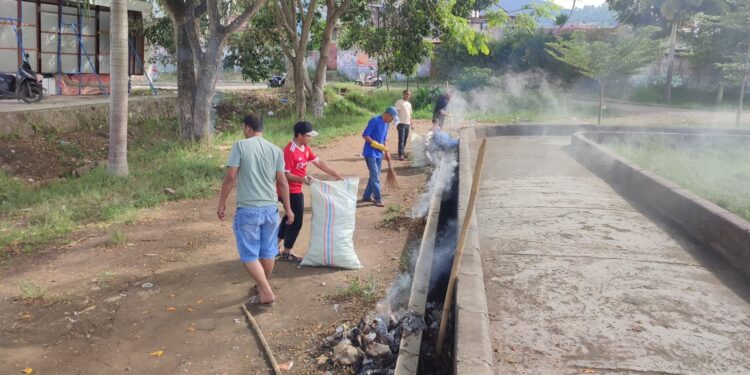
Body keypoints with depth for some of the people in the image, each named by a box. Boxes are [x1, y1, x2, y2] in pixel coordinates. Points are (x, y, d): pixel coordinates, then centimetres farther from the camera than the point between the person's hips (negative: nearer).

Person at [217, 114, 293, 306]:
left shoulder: (240, 145, -7)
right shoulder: (275, 150, 3)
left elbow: (230, 176, -11)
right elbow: (282, 182, 3)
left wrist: (222, 203, -1)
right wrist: (288, 209, 11)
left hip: (248, 209, -4)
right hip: (270, 208, 5)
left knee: (249, 255, 4)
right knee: (267, 252, 17)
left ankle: (266, 293, -2)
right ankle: (262, 286, 34)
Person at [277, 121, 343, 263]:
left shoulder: (306, 148, 5)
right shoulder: (289, 151, -23)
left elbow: (318, 162, 12)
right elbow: (285, 175, -24)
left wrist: (335, 174, 10)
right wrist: (302, 179, -37)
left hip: (296, 191, 10)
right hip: (291, 192, -10)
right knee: (296, 221, 0)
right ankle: (286, 253, 15)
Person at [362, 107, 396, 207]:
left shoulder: (386, 123, 9)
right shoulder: (375, 120, -16)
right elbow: (365, 135, -17)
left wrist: (386, 152, 15)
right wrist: (377, 145, -21)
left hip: (379, 153, 8)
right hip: (370, 152, -8)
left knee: (375, 175, 10)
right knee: (375, 175, -8)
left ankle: (367, 196, 20)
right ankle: (378, 198, -4)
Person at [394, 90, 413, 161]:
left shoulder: (409, 104, 19)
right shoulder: (399, 102, -5)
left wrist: (411, 124, 21)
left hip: (407, 124, 7)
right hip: (401, 123, -7)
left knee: (405, 139, 9)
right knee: (401, 139, -11)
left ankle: (402, 152, 18)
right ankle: (400, 155, -13)